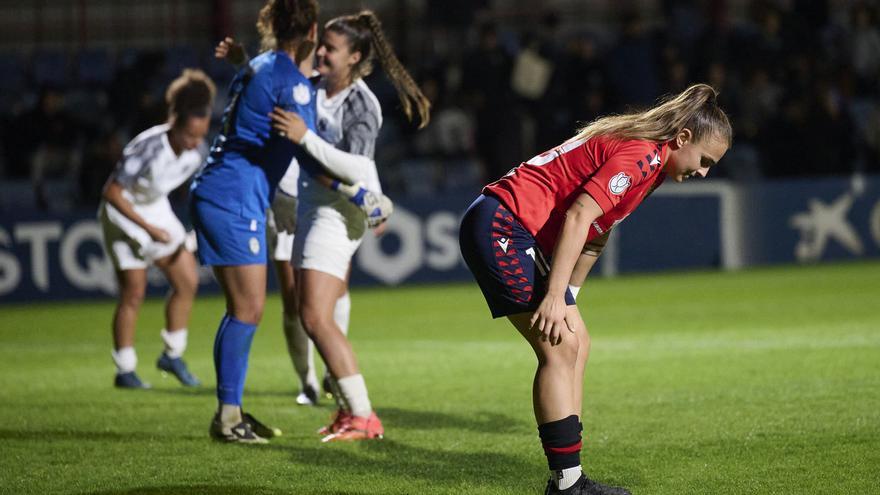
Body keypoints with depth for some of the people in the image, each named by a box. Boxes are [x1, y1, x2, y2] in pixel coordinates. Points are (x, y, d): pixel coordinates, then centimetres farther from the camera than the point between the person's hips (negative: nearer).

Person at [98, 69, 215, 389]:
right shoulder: (149, 149, -33)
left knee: (188, 281, -1)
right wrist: (148, 228, -23)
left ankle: (172, 356, 15)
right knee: (134, 292, -6)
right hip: (124, 213, -6)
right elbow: (111, 193, -26)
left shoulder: (197, 150, -14)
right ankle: (125, 371, 6)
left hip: (156, 208, 6)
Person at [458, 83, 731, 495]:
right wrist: (555, 297, -26)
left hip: (516, 234, 11)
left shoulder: (646, 159, 15)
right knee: (560, 347, -13)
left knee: (576, 345, 8)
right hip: (499, 226, -11)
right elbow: (578, 217, -25)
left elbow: (595, 234, 21)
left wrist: (564, 296, 20)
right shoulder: (641, 156, -17)